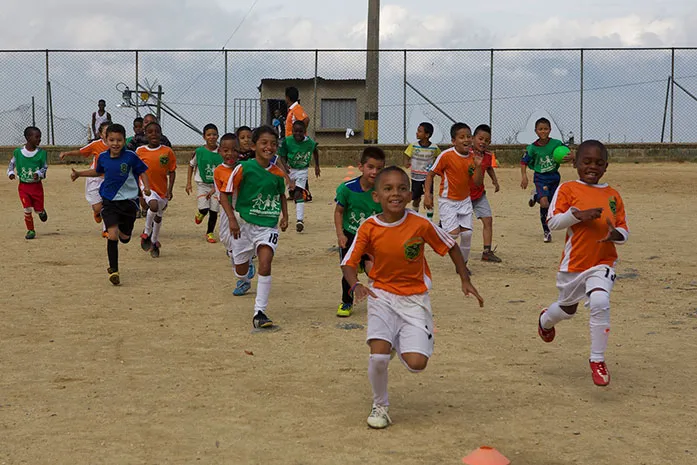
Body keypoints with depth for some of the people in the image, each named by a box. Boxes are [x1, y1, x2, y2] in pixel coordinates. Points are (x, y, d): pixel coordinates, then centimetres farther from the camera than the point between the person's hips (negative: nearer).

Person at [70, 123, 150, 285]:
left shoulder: (130, 157, -10)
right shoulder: (103, 157, 1)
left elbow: (142, 172, 1)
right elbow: (97, 171, 23)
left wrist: (146, 187, -16)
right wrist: (79, 174, 16)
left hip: (129, 200, -1)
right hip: (109, 201, 1)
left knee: (125, 238, 11)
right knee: (112, 236, -14)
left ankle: (121, 229, 50)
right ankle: (113, 270, -4)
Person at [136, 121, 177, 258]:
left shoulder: (167, 151, -4)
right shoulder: (140, 151, -3)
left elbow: (172, 172, 0)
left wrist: (170, 190, -9)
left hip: (162, 189, 2)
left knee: (158, 216, 15)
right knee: (154, 205, -31)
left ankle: (154, 242, 38)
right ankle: (146, 233, -8)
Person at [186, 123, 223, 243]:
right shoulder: (199, 151, -8)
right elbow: (191, 165, 7)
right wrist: (188, 183, 3)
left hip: (216, 185, 1)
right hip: (202, 184, -1)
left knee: (214, 211, 1)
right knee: (204, 209, -15)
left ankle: (209, 233, 19)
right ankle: (200, 214, 22)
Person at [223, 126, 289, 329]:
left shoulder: (277, 173, -1)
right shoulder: (244, 168, -12)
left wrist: (285, 216, 5)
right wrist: (232, 219, -14)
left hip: (268, 225, 1)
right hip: (244, 224, -1)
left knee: (265, 265, -19)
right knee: (240, 268, 14)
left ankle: (259, 312, -16)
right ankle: (244, 281, 54)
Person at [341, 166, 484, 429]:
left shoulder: (421, 225, -12)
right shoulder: (369, 228, -11)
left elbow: (451, 246, 3)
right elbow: (349, 262, -7)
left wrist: (465, 281, 1)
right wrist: (355, 285, -27)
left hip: (415, 300, 0)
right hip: (382, 296, 0)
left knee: (416, 364, -12)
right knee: (378, 355, -21)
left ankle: (403, 345, 27)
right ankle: (380, 406, 8)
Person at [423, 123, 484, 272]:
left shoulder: (472, 157, -3)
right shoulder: (446, 156, -17)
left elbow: (477, 183, -2)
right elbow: (430, 174, -10)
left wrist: (478, 166, -17)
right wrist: (427, 194, -18)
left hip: (465, 200, 5)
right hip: (447, 201, -5)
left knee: (467, 233, -1)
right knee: (453, 233, -15)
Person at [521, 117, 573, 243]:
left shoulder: (556, 143, -10)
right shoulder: (532, 148, -10)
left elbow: (569, 153, 0)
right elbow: (524, 162, 0)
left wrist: (571, 157, -24)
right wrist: (524, 177, -12)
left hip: (554, 177, 3)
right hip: (540, 178, -3)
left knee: (551, 205, 9)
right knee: (544, 204, -21)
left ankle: (535, 196, 41)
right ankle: (546, 231, -2)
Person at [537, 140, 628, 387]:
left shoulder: (613, 195, 5)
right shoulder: (567, 189, -4)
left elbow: (624, 230, 8)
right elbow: (552, 221, -9)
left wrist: (616, 234, -15)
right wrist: (578, 214, -23)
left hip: (603, 263, 1)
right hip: (573, 263, -1)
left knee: (600, 303, -23)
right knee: (567, 308, 19)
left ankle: (598, 360, -8)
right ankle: (545, 320, 58)